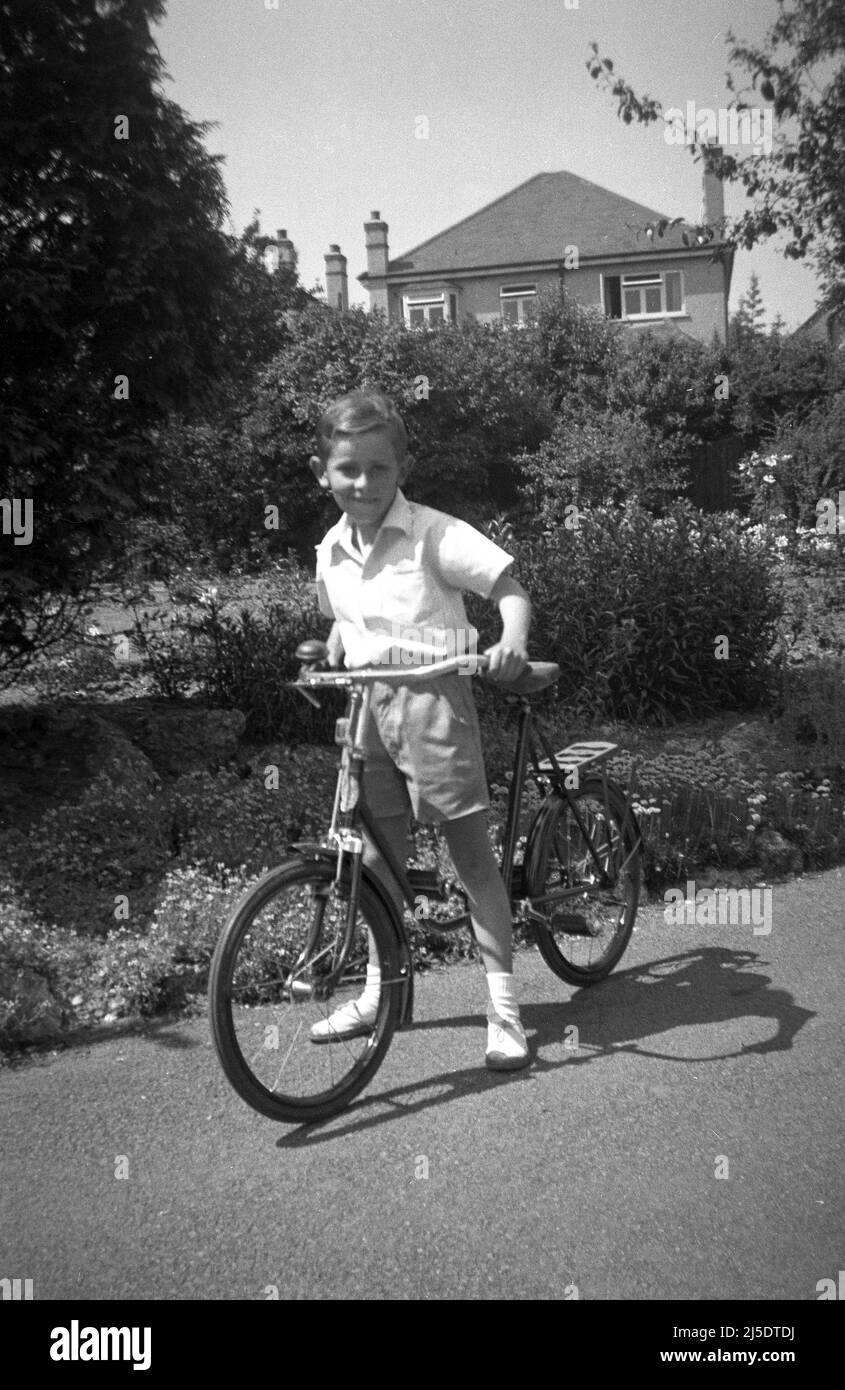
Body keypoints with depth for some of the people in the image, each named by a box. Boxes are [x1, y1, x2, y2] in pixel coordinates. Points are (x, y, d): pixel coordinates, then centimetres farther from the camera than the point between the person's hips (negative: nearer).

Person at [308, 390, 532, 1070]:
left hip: (431, 697, -6)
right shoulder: (332, 550, 9)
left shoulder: (434, 534, -10)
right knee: (378, 854, 13)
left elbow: (510, 586, -13)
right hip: (365, 705, 6)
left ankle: (504, 1006, 10)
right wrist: (326, 665, 11)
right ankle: (379, 993, 30)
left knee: (471, 850, 0)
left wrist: (513, 642, -30)